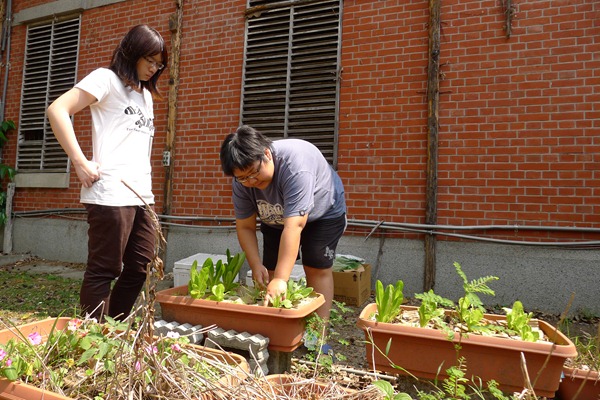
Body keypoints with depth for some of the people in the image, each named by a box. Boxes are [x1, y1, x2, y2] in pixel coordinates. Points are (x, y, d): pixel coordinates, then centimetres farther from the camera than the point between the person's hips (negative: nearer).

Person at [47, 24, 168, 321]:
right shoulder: (106, 78, 1)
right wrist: (80, 162, -15)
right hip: (111, 193, -8)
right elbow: (57, 110, -10)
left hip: (141, 194, 8)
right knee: (103, 270, -1)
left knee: (139, 269, 11)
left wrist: (147, 188, 16)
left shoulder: (146, 94, 23)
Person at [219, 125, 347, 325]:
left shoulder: (295, 163, -41)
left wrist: (281, 279, -49)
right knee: (271, 270, -3)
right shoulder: (241, 182, -24)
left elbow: (294, 226, -46)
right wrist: (256, 266, -28)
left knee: (317, 269, -11)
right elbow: (245, 227, -16)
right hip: (275, 220, 5)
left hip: (323, 212, -4)